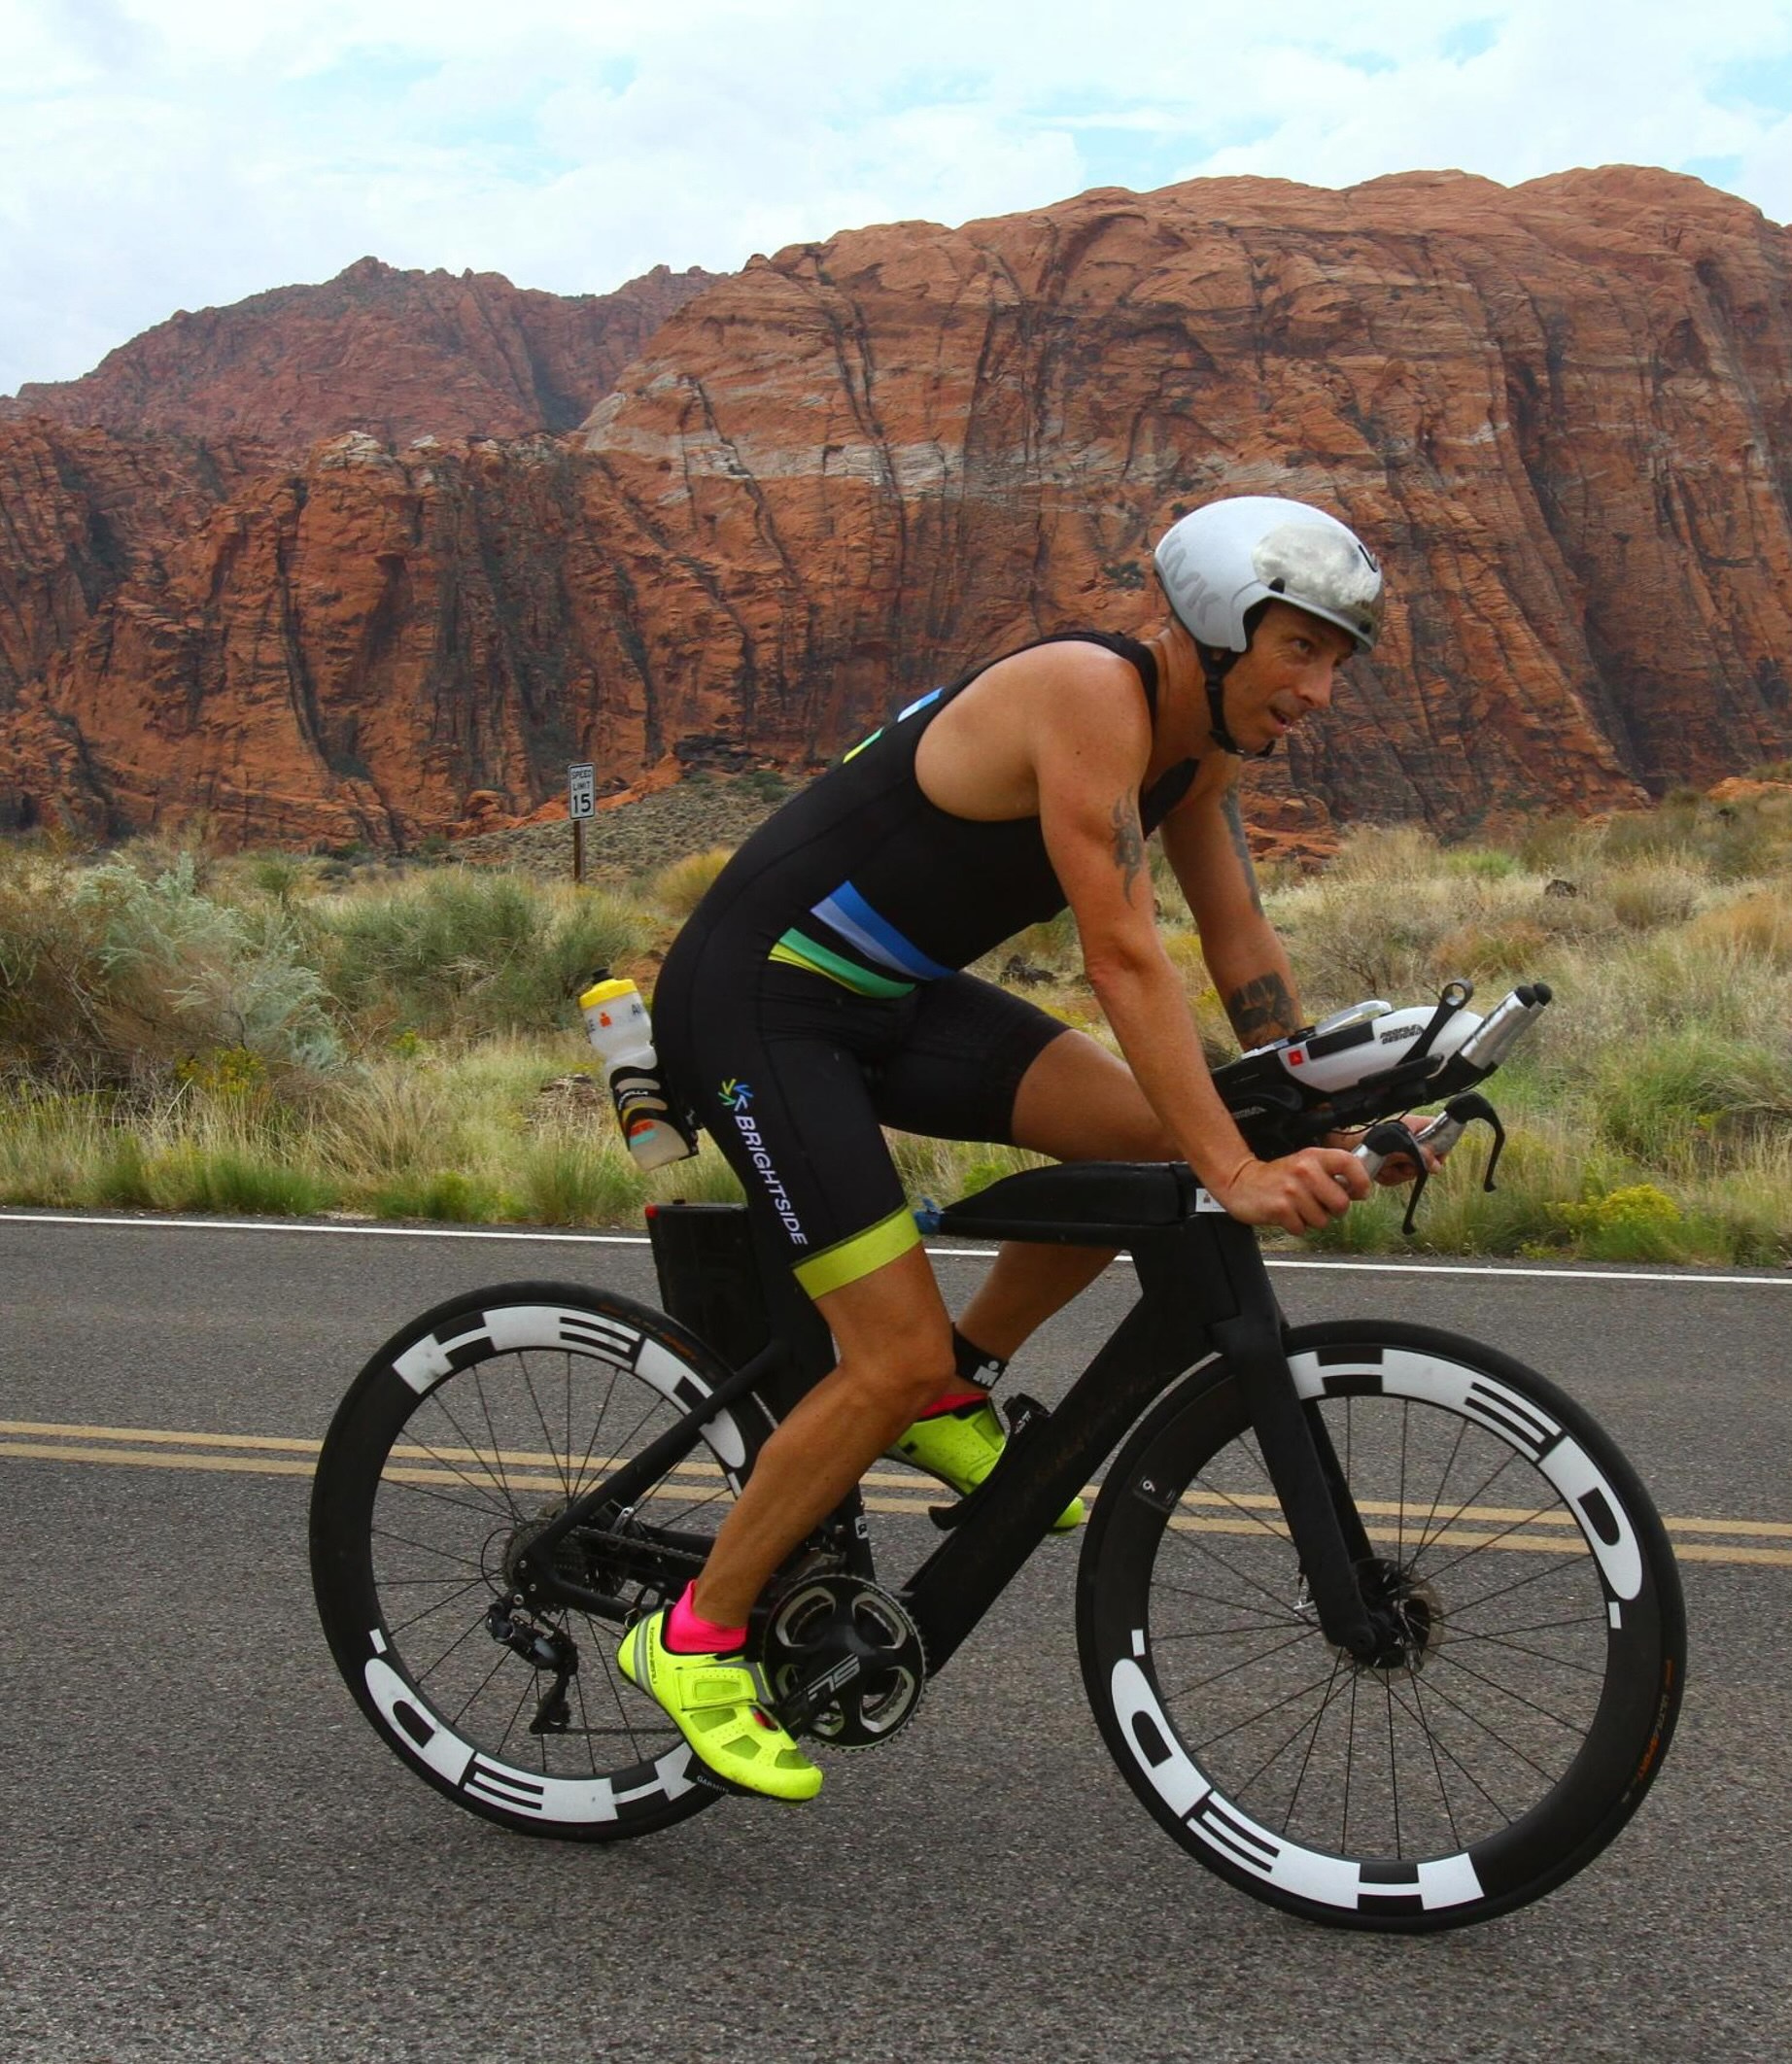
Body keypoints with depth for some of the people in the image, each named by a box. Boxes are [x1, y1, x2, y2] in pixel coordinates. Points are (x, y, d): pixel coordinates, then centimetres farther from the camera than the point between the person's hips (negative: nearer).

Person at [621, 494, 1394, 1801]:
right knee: (899, 1358, -13)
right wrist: (1235, 1175, -32)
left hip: (895, 996, 9)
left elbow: (1243, 946, 8)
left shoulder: (1201, 732, 4)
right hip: (756, 1002, -9)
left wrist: (1317, 1133, 0)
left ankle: (957, 1396, 10)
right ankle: (695, 1640, 5)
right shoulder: (1092, 695, -24)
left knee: (1149, 1136, -8)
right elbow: (1126, 961, -30)